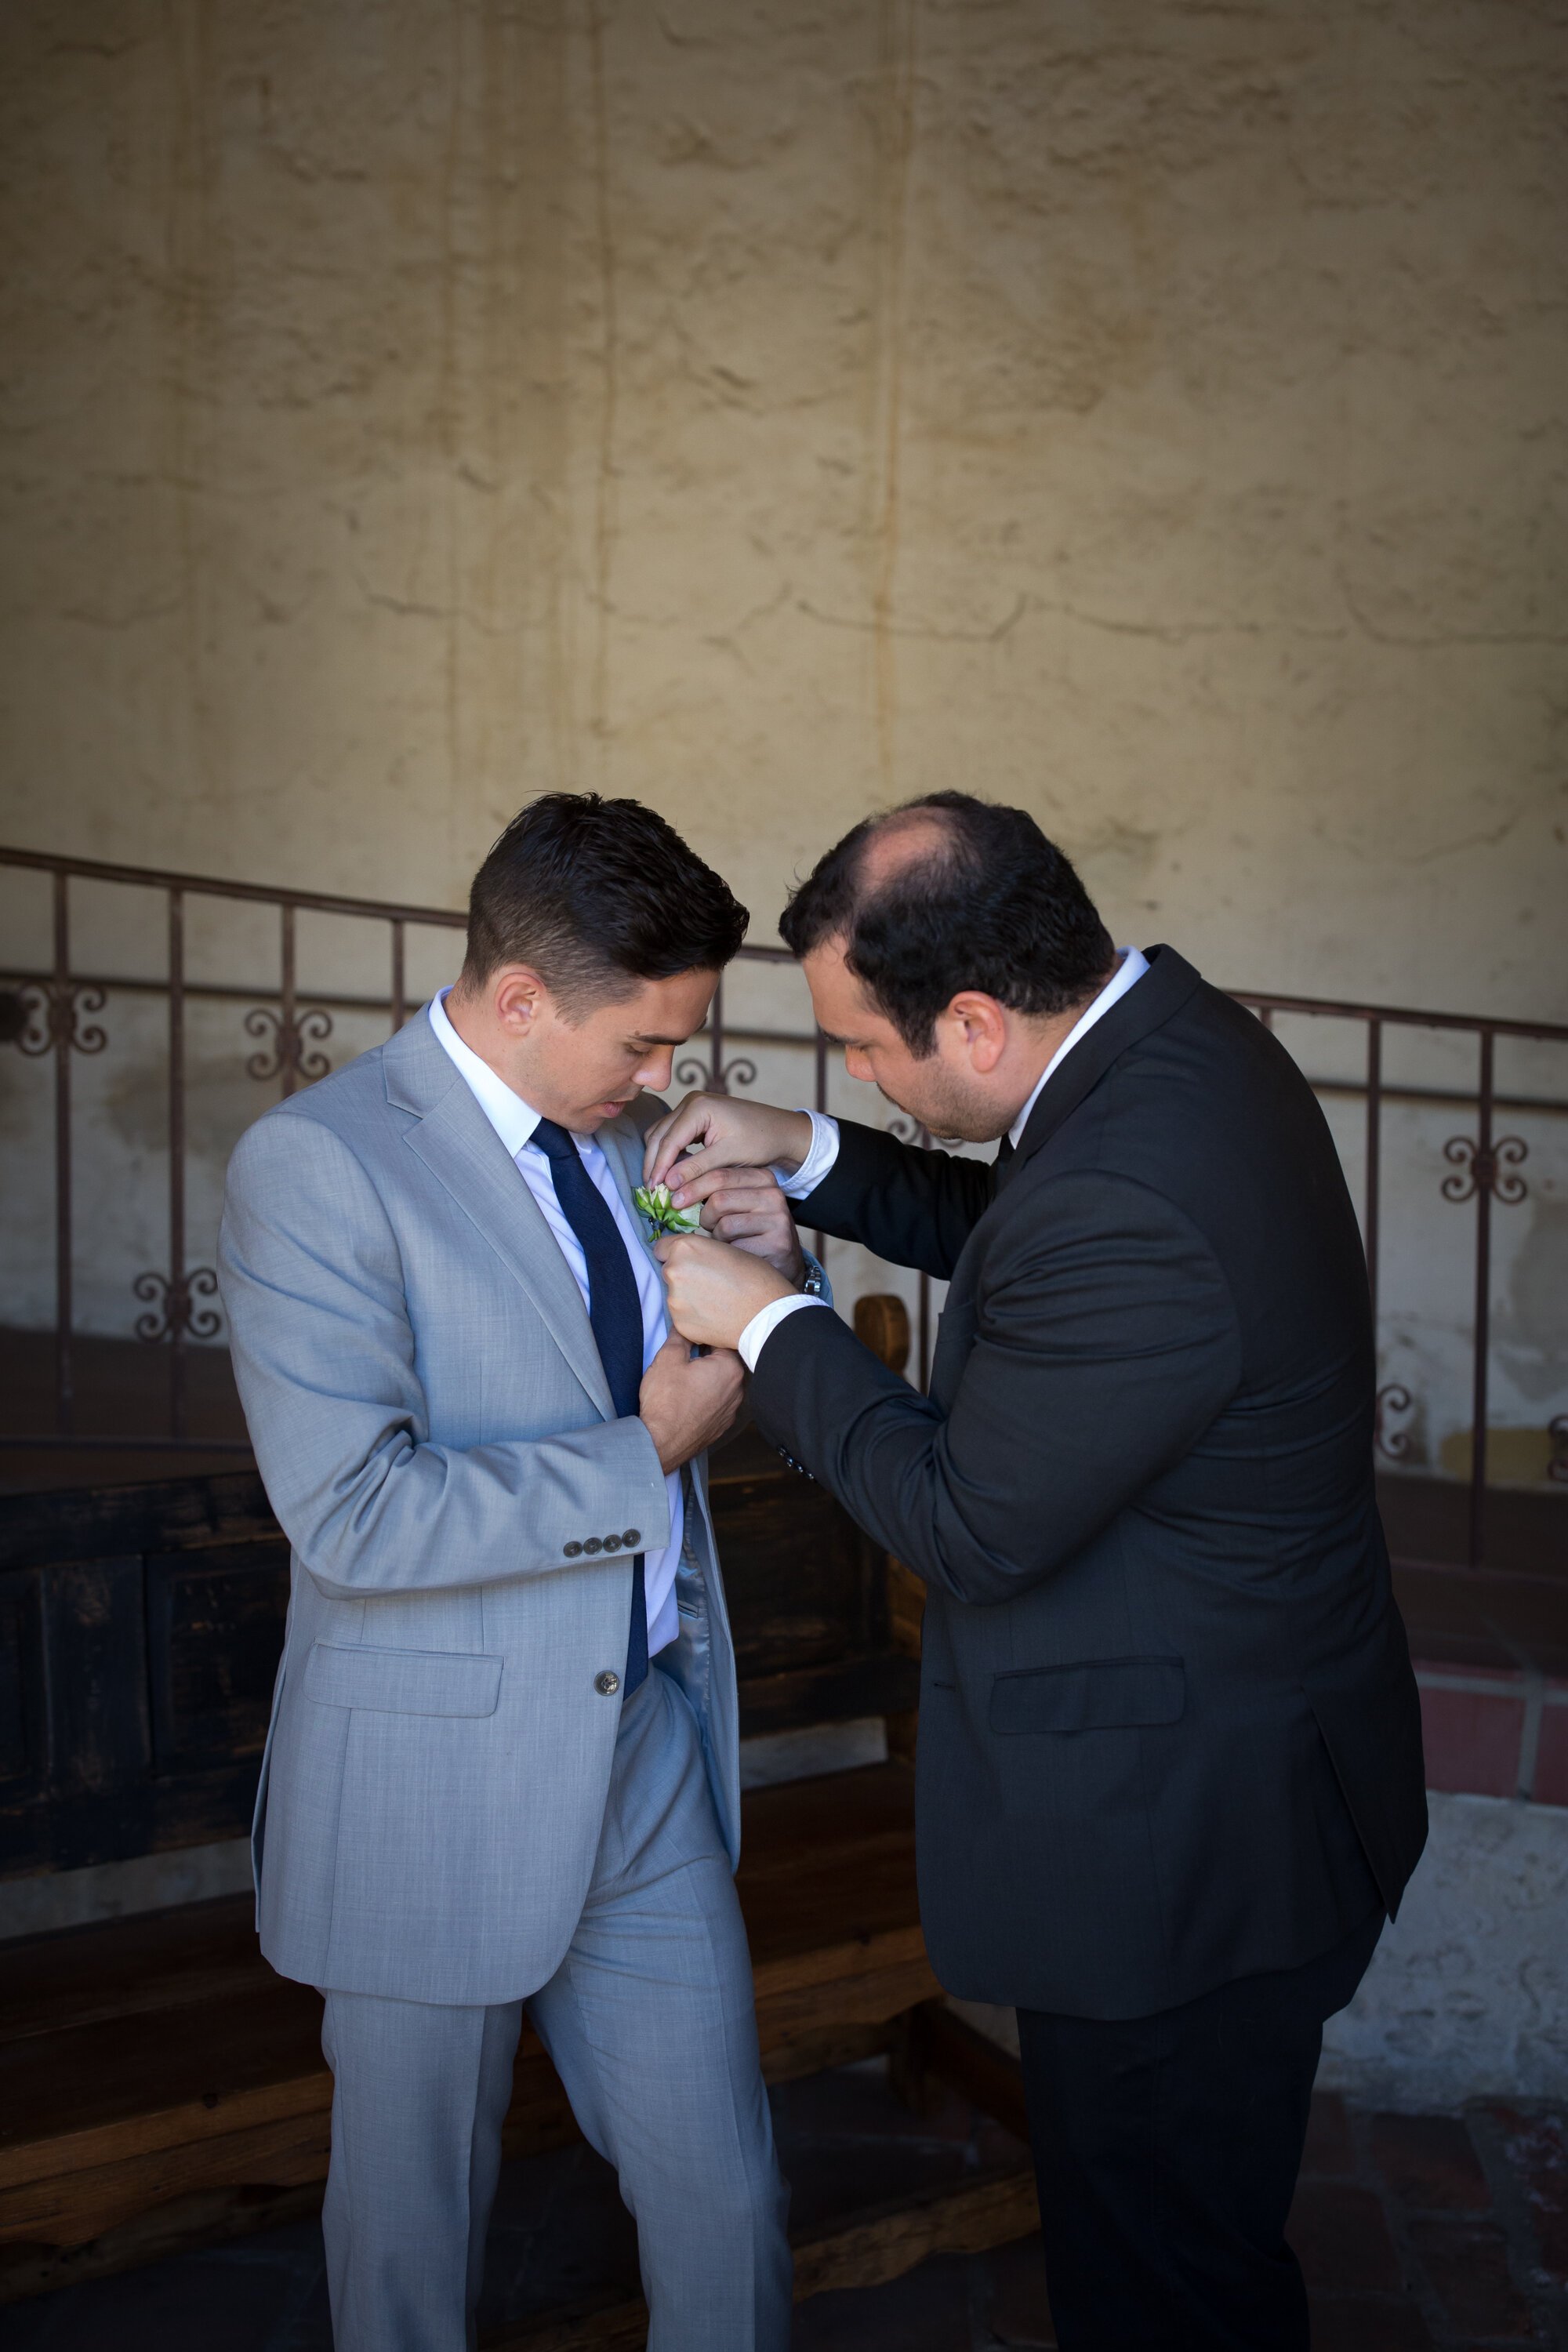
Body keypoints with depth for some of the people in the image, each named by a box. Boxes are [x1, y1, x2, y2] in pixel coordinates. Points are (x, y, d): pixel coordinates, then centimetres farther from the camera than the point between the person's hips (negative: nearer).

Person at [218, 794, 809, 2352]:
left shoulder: (627, 1133, 5)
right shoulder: (315, 1166, -17)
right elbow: (350, 1515, -25)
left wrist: (771, 1270, -5)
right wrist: (642, 1455, -19)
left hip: (654, 1753, 6)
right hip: (440, 1785, -5)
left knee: (724, 2194, 14)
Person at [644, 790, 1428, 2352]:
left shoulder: (1129, 1207, -34)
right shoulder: (1174, 1034, -2)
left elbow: (974, 1530, -22)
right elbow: (1014, 1232, 15)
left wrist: (766, 1323, -12)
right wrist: (807, 1154, 3)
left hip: (1180, 1841, -10)